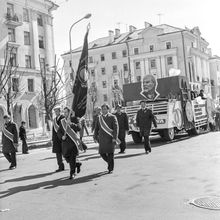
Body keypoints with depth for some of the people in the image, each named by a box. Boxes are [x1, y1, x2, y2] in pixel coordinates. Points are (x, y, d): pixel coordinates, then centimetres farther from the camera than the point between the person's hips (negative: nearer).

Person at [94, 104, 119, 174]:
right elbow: (96, 128, 14)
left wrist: (114, 138, -15)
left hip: (110, 138, -4)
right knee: (102, 153, 1)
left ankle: (110, 169, 10)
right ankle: (110, 162, 28)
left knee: (110, 153, -2)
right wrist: (95, 137, 7)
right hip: (102, 139, 4)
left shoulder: (112, 117, -1)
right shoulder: (99, 118, 11)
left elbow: (116, 128, -7)